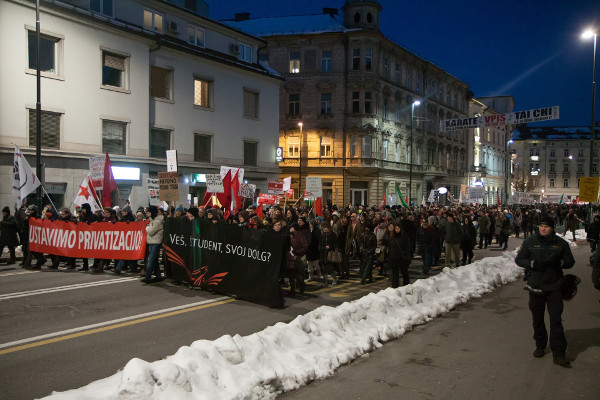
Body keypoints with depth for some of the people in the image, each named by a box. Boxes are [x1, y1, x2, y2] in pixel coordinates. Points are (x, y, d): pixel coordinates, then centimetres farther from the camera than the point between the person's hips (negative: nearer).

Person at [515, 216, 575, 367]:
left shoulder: (561, 243, 1)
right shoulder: (530, 242, 1)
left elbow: (570, 261, 8)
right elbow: (519, 259, 2)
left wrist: (559, 262, -14)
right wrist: (533, 263, -17)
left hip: (554, 286, -1)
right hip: (535, 286, 1)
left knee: (556, 319, -6)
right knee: (537, 319, 12)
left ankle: (558, 353, 0)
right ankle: (540, 346, 31)